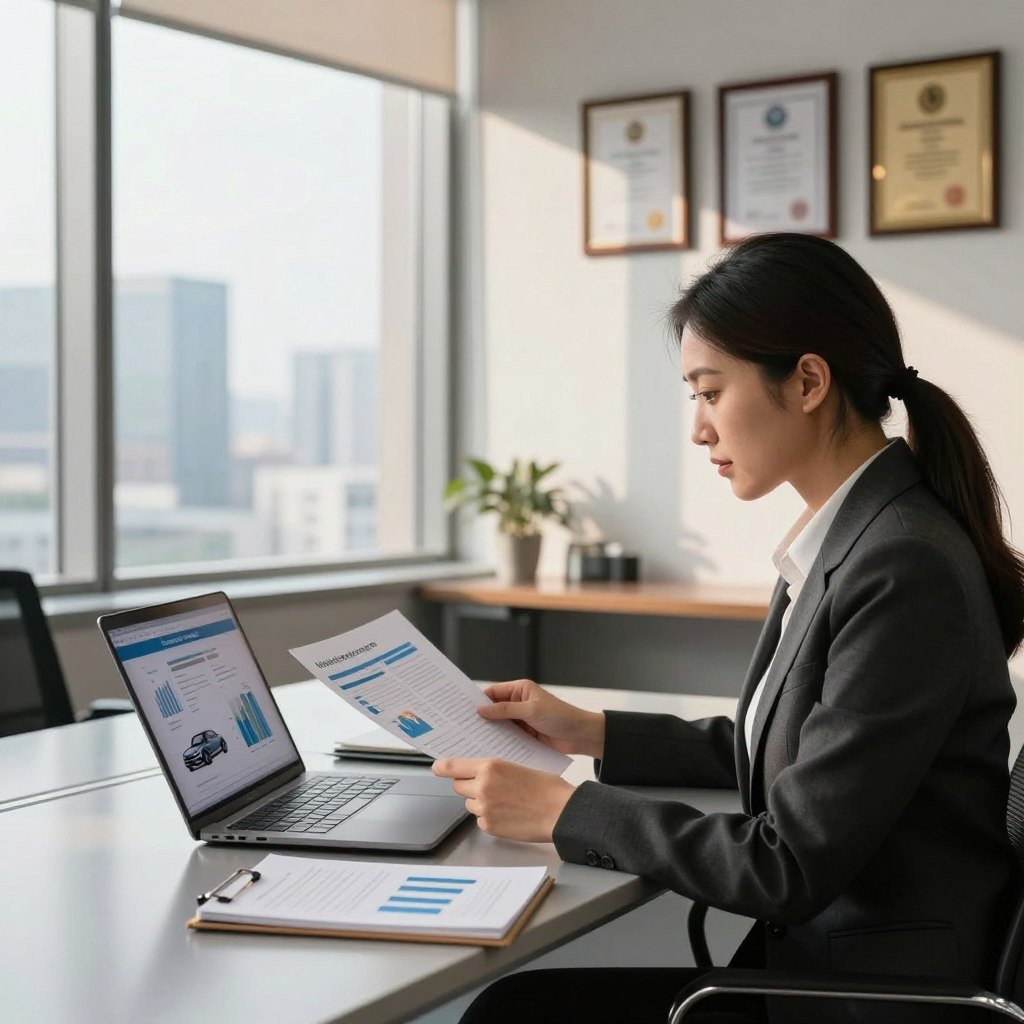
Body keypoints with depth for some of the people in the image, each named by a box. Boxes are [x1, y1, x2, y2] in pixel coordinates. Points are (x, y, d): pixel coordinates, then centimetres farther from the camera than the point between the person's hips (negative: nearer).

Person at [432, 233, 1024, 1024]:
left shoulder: (907, 571, -22)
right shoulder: (845, 541, 6)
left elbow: (791, 867, -21)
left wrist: (566, 810, -14)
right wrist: (591, 734, 14)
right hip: (807, 956, 8)